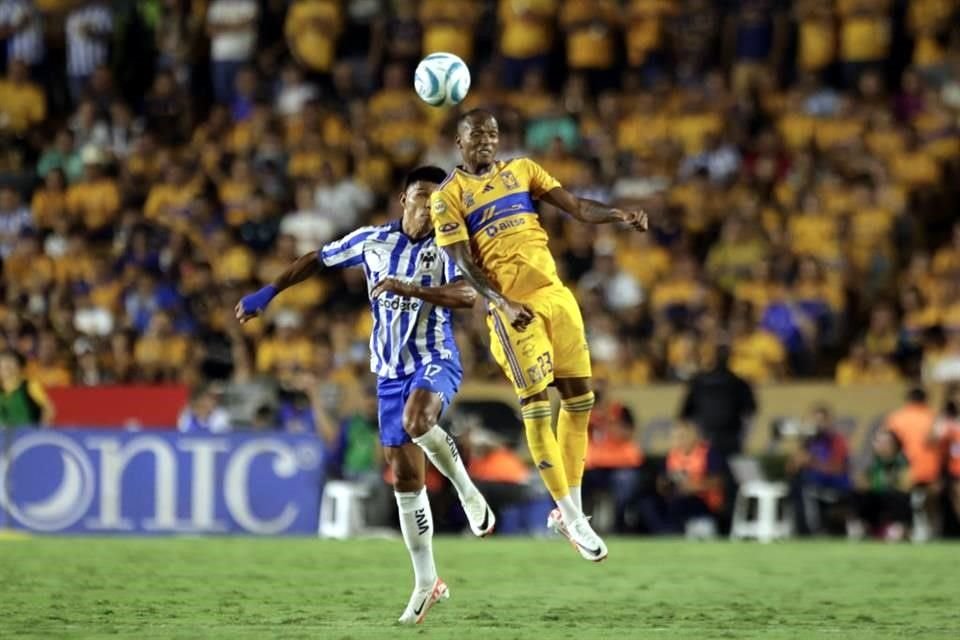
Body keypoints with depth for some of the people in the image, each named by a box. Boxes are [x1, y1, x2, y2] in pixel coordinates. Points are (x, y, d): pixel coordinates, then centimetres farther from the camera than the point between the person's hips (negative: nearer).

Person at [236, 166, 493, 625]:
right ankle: (426, 583, 12)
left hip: (435, 362, -4)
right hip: (391, 372, 4)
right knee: (404, 478, 3)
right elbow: (317, 260, 17)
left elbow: (467, 295, -24)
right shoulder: (373, 241, 4)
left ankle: (466, 489, -13)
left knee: (416, 419, -38)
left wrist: (408, 288, -30)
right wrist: (269, 293, 17)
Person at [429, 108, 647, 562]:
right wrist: (502, 304, -22)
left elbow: (576, 207, 6)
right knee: (536, 406, -9)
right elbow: (465, 264, -7)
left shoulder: (521, 170, 14)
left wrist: (618, 216, -13)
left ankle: (569, 511, 15)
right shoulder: (448, 195, 0)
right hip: (513, 308, -5)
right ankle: (571, 518, -3)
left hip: (554, 293, 5)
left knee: (579, 398, 5)